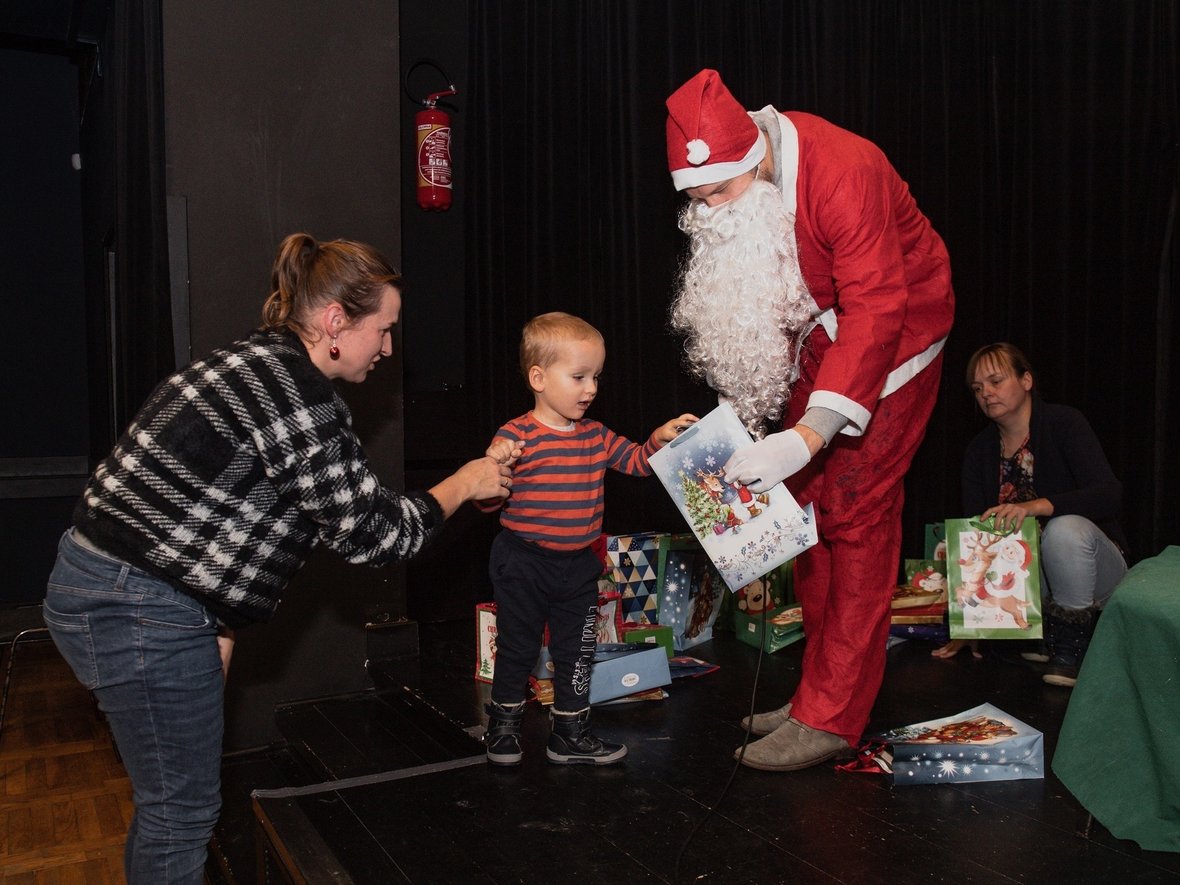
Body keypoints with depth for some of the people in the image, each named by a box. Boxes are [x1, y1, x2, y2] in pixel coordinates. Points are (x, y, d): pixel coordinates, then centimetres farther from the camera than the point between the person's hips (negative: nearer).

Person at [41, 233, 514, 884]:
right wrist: (462, 485, -3)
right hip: (140, 615, -10)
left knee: (167, 795, 23)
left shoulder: (258, 364, 11)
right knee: (183, 809, 5)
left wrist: (217, 622, 15)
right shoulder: (298, 391, -21)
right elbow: (370, 533, -16)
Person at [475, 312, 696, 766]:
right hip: (524, 563, -5)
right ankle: (504, 724, 32)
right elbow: (488, 501, -13)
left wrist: (660, 439, -7)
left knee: (577, 652, 12)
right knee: (517, 648, 11)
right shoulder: (515, 435, -15)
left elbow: (637, 461, 12)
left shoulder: (597, 437, 3)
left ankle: (570, 733, 27)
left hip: (578, 564, 5)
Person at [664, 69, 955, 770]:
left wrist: (807, 436, -44)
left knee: (855, 512, -11)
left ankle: (833, 719, -3)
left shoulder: (844, 172, -31)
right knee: (808, 506, 6)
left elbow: (876, 310, -37)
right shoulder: (728, 197, -8)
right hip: (819, 333, 8)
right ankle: (821, 690, 17)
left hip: (892, 337, -7)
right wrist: (747, 404, -8)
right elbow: (743, 305, 2)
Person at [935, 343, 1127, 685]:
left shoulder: (1063, 422, -13)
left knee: (1065, 528, -34)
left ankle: (1072, 646, -15)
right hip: (1030, 573, 5)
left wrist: (1035, 506, -44)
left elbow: (1110, 493, -27)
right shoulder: (979, 451, 0)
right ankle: (1047, 634, 3)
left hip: (1094, 570, -4)